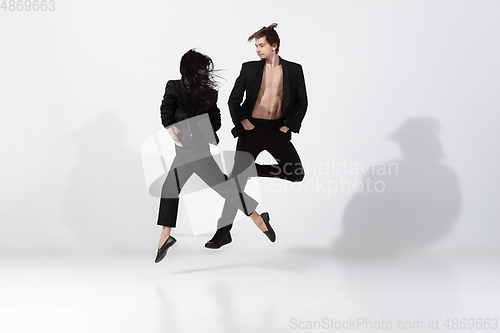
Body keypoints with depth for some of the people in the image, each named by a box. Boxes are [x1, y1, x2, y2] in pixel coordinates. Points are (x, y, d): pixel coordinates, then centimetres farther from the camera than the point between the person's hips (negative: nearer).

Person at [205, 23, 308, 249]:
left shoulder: (294, 70, 5)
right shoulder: (249, 68, 6)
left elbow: (302, 102, 7)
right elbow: (234, 100, 9)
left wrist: (288, 126, -2)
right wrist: (243, 122, -3)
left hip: (277, 130, 1)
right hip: (252, 129, -1)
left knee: (296, 173, -13)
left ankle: (257, 170, 12)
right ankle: (223, 231, 1)